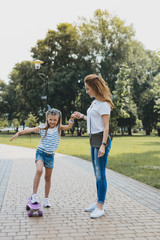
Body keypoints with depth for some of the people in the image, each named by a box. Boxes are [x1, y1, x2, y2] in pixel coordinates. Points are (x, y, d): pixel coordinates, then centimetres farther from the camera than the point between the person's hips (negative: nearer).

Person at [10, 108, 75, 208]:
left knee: (48, 177, 10)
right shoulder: (42, 128, -5)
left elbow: (69, 127, -12)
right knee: (39, 170, -29)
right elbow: (30, 130, -6)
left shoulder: (58, 128, -1)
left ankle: (46, 199, 24)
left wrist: (72, 118, -27)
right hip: (41, 152, -2)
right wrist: (19, 133, -13)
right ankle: (34, 195, -20)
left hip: (50, 155, 2)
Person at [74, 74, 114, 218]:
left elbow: (106, 126, -16)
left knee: (100, 174, -6)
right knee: (97, 174, 14)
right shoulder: (94, 103, 16)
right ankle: (99, 202, 25)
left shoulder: (104, 103, -11)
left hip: (101, 139, -9)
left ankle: (100, 207, 1)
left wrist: (103, 145, -21)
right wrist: (82, 117, 24)